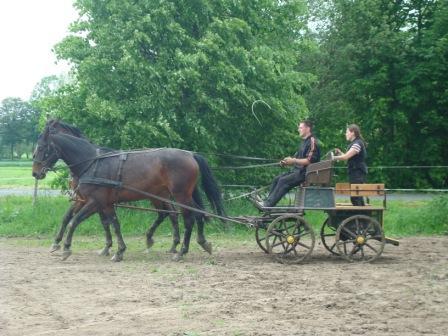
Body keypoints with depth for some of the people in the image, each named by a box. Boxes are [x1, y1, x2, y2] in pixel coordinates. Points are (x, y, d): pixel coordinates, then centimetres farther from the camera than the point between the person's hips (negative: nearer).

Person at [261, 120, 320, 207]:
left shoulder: (312, 141, -11)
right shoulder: (304, 142, 21)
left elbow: (310, 160, -21)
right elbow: (297, 157, 23)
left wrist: (294, 161, -21)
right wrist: (286, 161, 4)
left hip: (305, 172, -10)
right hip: (297, 170, 10)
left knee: (283, 181, -24)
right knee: (277, 179, 1)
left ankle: (269, 204, -26)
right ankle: (267, 202, -4)